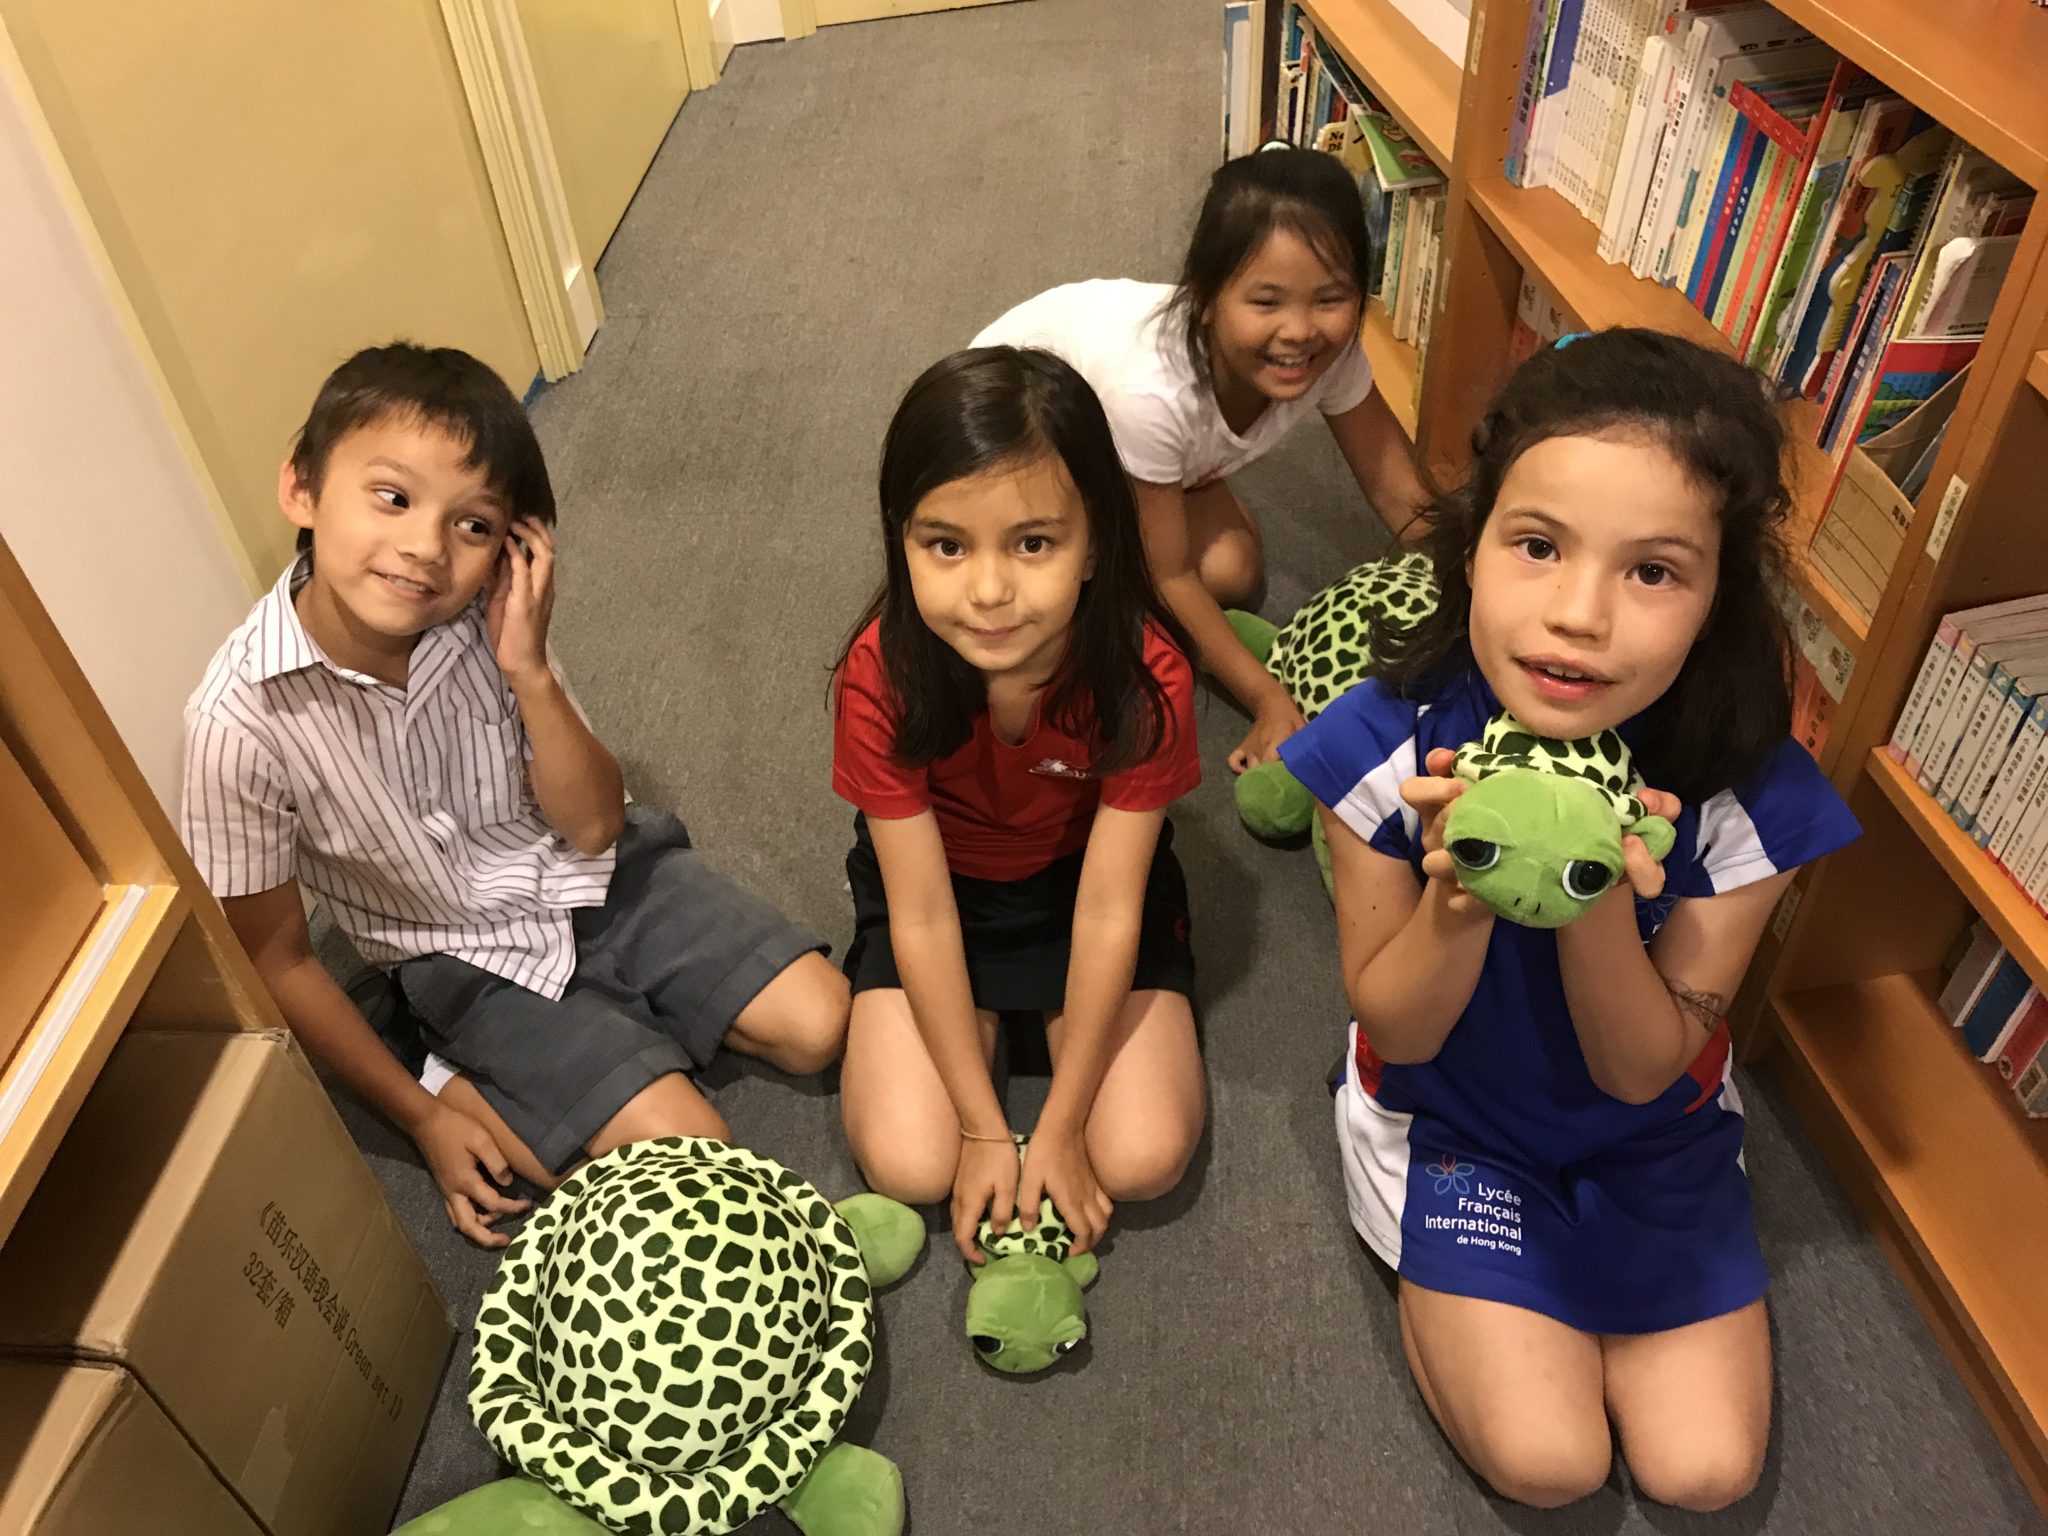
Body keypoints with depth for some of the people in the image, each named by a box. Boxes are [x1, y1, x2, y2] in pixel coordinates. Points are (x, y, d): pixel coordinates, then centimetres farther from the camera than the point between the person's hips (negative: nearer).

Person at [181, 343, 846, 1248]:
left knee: (819, 1024, -5)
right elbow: (273, 958, -12)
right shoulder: (243, 719, -26)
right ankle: (476, 1078, 8)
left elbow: (594, 827, -12)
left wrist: (530, 672, -29)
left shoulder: (489, 617, -19)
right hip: (469, 961, -3)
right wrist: (424, 1116, -6)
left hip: (592, 880, 3)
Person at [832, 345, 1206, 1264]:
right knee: (910, 1165, -12)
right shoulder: (881, 676, -30)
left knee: (1144, 1159, -11)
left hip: (1087, 872, 0)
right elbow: (921, 915, -21)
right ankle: (988, 1013, 16)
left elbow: (1108, 912, -22)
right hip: (942, 882, 0)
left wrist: (1059, 1127, -17)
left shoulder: (1146, 675, -30)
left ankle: (1045, 1010, 17)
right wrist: (985, 1128, -17)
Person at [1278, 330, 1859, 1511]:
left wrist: (1596, 901, -38)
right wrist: (1459, 901, -39)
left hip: (1648, 1135, 2)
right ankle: (1441, 1275, 21)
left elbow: (1642, 1071, -18)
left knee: (1703, 1471, 2)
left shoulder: (1749, 792, -26)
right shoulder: (1391, 746, -28)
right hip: (1449, 1110, -1)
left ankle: (1569, 1278, 27)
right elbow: (1396, 1033, -17)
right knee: (1545, 1461, -7)